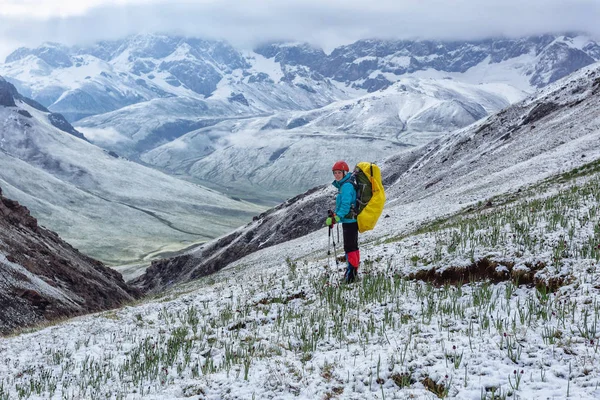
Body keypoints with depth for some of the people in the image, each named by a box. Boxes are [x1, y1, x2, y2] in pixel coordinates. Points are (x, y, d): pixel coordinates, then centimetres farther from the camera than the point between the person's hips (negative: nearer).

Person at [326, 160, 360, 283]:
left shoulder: (346, 186, -17)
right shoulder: (343, 185, 15)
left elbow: (346, 205, -25)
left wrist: (335, 218, -29)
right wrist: (334, 215, 20)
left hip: (349, 221, -11)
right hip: (350, 220, 11)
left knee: (349, 247, -9)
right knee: (353, 246, 18)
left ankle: (351, 273, -8)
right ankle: (353, 271, 28)